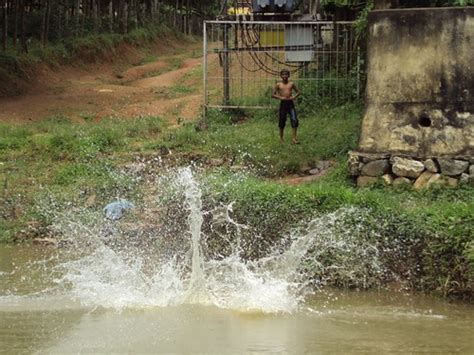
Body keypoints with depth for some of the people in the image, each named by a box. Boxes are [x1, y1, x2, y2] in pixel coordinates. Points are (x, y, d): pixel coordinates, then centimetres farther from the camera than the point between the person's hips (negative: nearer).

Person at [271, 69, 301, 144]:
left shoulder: (291, 84, 5)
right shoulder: (278, 84, 1)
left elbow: (298, 92, 13)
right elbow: (273, 95, 3)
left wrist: (294, 97, -6)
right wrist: (280, 97, -13)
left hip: (290, 103, 1)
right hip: (283, 104, -1)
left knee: (294, 120, -10)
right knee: (282, 121, 5)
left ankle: (294, 137, -8)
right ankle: (281, 138, 19)